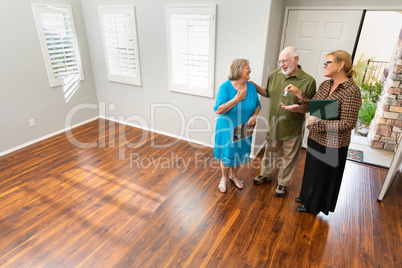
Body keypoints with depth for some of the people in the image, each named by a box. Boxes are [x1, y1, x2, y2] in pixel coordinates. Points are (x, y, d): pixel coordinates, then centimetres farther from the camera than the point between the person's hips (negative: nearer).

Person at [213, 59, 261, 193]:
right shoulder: (225, 87, -17)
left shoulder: (251, 86, -3)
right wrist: (236, 99, -26)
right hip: (227, 129, -4)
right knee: (226, 154, 11)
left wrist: (255, 115, -13)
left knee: (239, 153, 19)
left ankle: (234, 175, 45)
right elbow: (218, 110, -23)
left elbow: (257, 104, 8)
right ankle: (224, 178, 36)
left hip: (244, 130, 4)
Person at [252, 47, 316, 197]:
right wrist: (255, 87, -2)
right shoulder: (275, 75, 0)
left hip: (293, 129, -4)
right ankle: (266, 174, 46)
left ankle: (283, 183, 35)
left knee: (289, 157, 13)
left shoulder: (308, 81, -14)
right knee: (270, 152, 22)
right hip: (273, 125, 4)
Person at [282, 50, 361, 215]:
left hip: (331, 145, -8)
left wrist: (317, 122, -23)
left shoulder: (351, 91, -23)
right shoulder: (325, 85, 2)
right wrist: (299, 94, -5)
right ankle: (307, 196, 49)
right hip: (315, 138, 8)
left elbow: (348, 124, -24)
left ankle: (313, 205, 36)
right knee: (312, 170, 25)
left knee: (322, 175, 13)